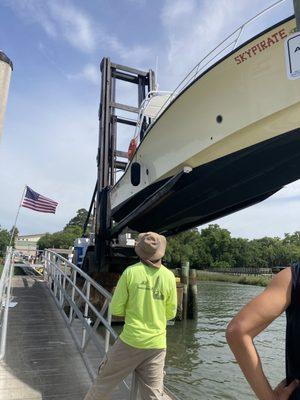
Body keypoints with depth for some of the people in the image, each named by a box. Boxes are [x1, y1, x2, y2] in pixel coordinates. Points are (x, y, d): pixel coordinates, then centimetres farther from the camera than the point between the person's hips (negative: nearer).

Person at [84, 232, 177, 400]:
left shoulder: (131, 272, -11)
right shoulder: (169, 276, -4)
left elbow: (116, 309, -5)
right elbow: (170, 313, 6)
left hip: (131, 341, -2)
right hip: (157, 344, 2)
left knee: (105, 381, 18)